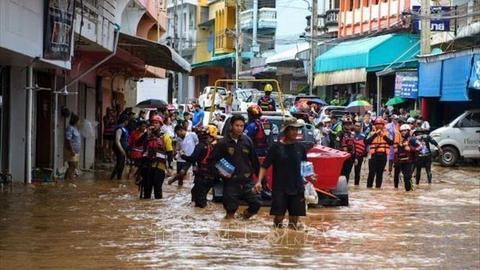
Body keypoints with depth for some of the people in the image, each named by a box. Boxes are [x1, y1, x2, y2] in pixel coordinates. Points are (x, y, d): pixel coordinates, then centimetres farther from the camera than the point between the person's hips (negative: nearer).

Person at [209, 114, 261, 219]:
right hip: (231, 182, -2)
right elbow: (213, 160, 2)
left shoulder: (247, 141, 5)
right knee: (231, 208, -1)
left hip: (247, 181, 3)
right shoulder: (223, 143, -4)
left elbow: (254, 160, 13)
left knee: (256, 203, -4)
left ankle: (246, 214, 25)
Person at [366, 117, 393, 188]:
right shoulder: (372, 133, 5)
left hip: (383, 155, 1)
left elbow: (391, 142, -8)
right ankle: (369, 186, 1)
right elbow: (367, 142, -13)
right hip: (374, 155, -1)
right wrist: (375, 134, -20)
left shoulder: (386, 133, 7)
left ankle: (378, 186, 11)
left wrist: (384, 136, -21)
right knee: (372, 172, -4)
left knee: (380, 172, 5)